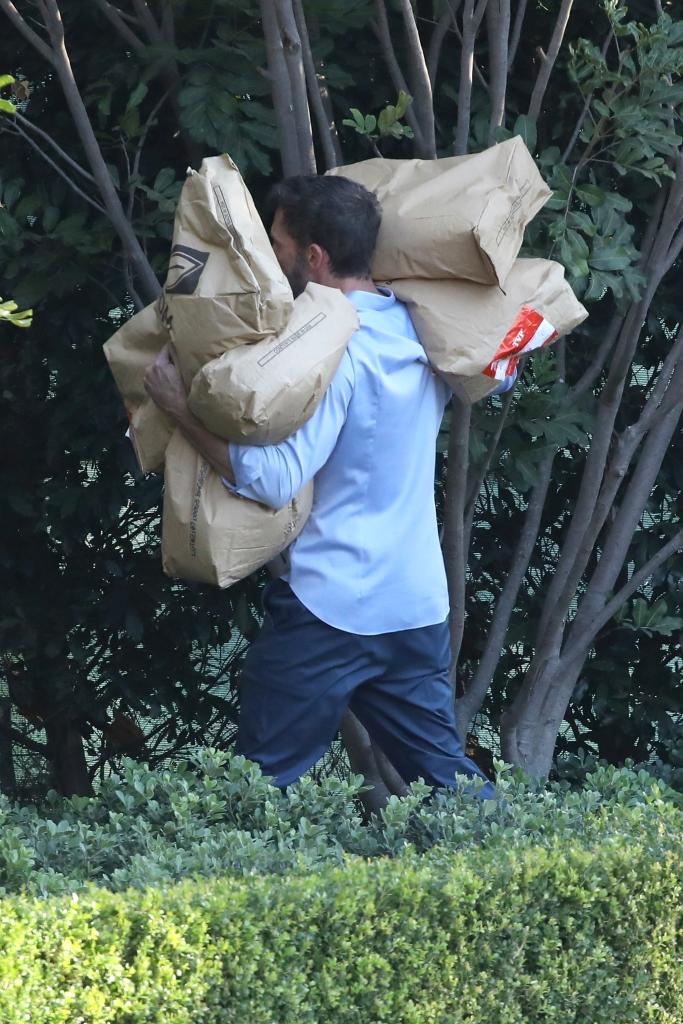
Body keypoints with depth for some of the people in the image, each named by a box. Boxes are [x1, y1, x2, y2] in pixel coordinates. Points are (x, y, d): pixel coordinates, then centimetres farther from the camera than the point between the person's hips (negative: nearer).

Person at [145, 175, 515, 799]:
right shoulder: (419, 331, 7)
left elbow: (275, 479, -24)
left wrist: (181, 408, -17)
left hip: (329, 607, -8)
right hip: (418, 603, 8)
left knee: (262, 779, 0)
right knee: (441, 768, 13)